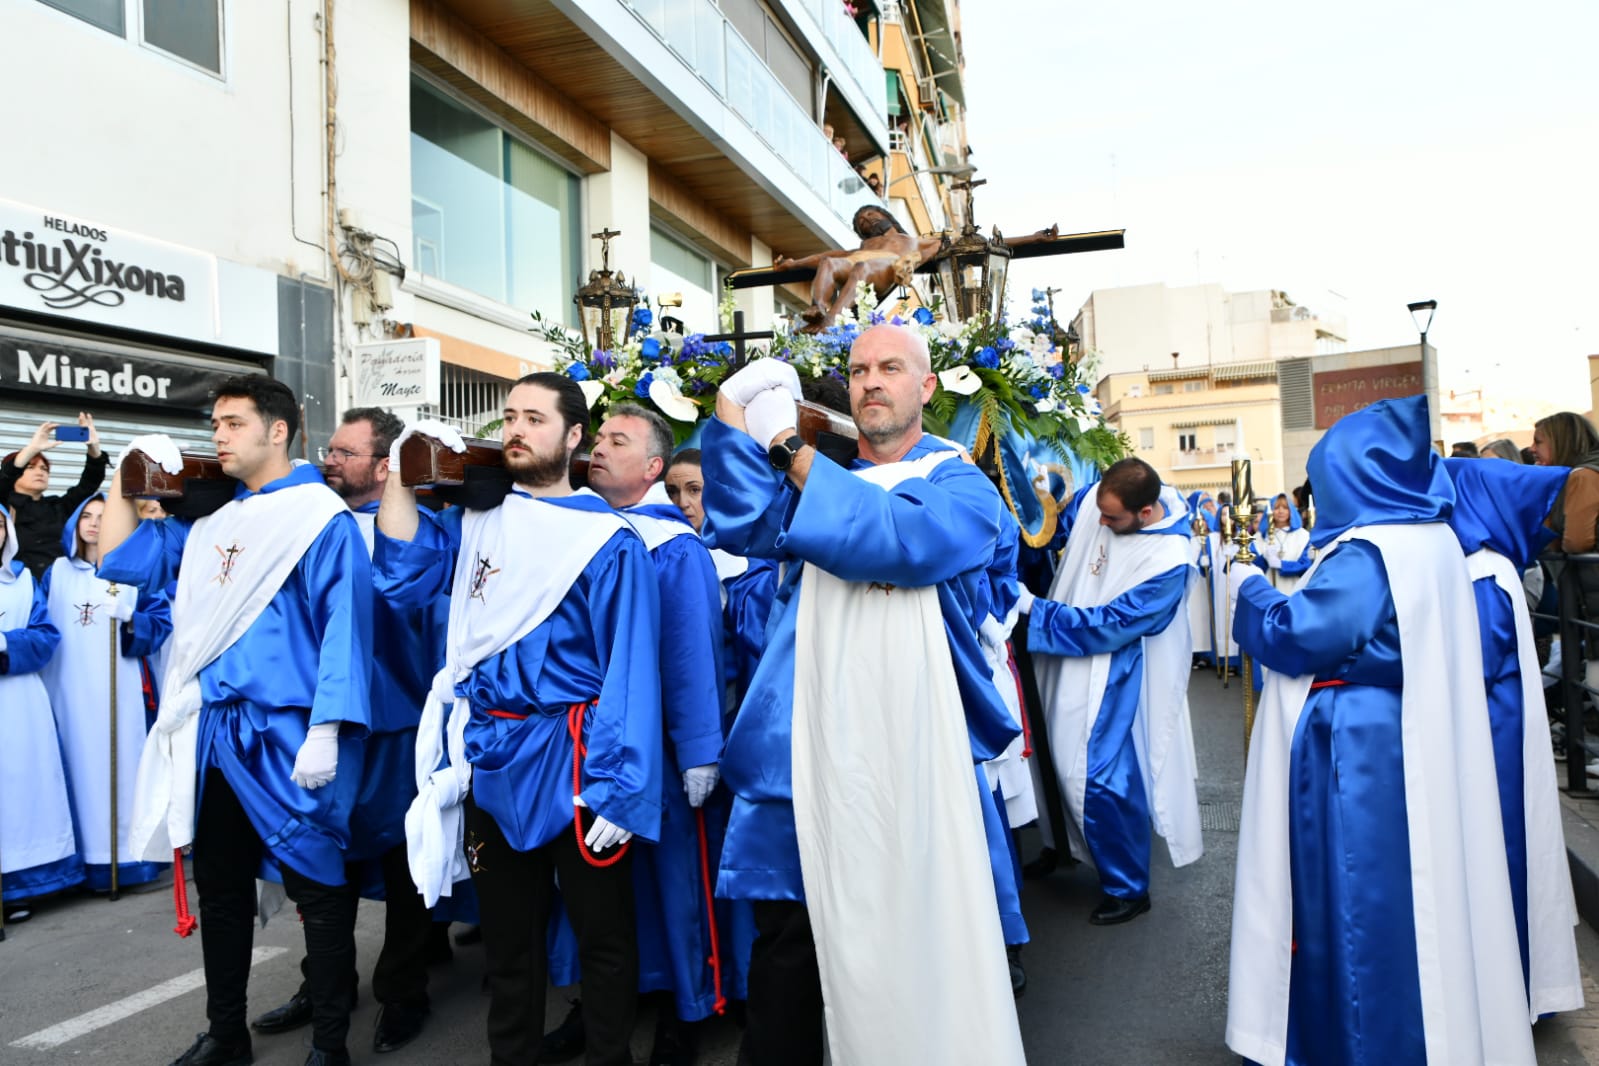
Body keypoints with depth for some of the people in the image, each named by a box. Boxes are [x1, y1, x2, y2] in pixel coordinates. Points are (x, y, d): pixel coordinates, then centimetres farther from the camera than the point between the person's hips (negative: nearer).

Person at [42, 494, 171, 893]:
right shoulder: (57, 572, 12)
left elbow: (161, 619, 1)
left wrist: (129, 621, -16)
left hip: (116, 689, -2)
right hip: (70, 689, 2)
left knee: (119, 763, -2)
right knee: (78, 765, 2)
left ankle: (126, 854, 5)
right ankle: (86, 857, 9)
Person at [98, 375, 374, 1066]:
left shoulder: (323, 518, -8)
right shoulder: (210, 522, 12)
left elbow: (344, 627, -13)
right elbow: (119, 560, 19)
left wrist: (326, 731, -20)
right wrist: (127, 474, 11)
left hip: (286, 735, -7)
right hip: (214, 730, 7)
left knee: (317, 889, 2)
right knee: (220, 889, 17)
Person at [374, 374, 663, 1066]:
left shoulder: (607, 539, -10)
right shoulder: (477, 519, 8)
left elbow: (629, 669, -13)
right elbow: (404, 578, 1)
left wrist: (617, 789, -18)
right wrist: (403, 471, -2)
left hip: (572, 761, -5)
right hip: (487, 758, 5)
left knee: (601, 933, 10)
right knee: (507, 932, 19)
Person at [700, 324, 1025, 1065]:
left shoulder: (962, 486, 4)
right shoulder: (813, 479, 16)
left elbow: (898, 539, -18)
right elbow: (743, 525, -4)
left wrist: (786, 447, -15)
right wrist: (733, 413, -16)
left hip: (908, 751, -3)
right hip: (806, 745, 3)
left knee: (913, 935, 7)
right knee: (788, 935, 8)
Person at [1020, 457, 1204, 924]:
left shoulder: (1168, 561, -26)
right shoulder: (1094, 498, -9)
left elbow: (1106, 627, -25)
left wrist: (1032, 608, -23)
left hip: (1113, 679, -7)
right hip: (1067, 663, 7)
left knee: (1103, 780, -5)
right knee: (1063, 761, 20)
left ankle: (1127, 888, 17)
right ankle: (1060, 846, 44)